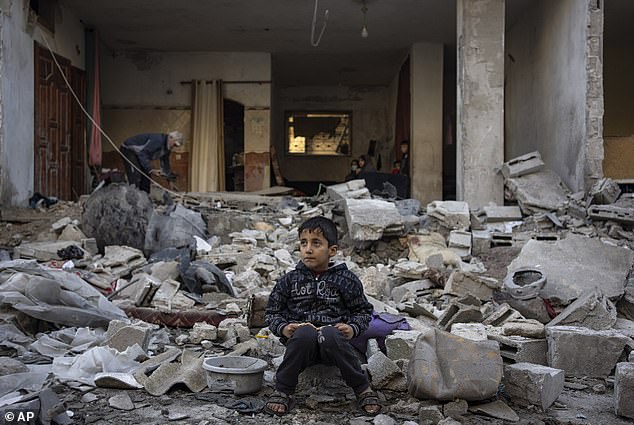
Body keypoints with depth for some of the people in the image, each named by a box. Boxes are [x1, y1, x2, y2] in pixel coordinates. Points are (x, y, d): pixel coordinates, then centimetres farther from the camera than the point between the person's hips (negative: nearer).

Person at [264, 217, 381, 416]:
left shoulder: (346, 280, 8)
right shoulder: (289, 281, 10)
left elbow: (363, 310, 14)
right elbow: (272, 312, 14)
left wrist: (353, 328, -7)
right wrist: (282, 328, -8)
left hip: (333, 335, 0)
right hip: (301, 342, 1)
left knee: (330, 336, -37)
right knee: (305, 333, -36)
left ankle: (362, 388, -17)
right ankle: (283, 391, -19)